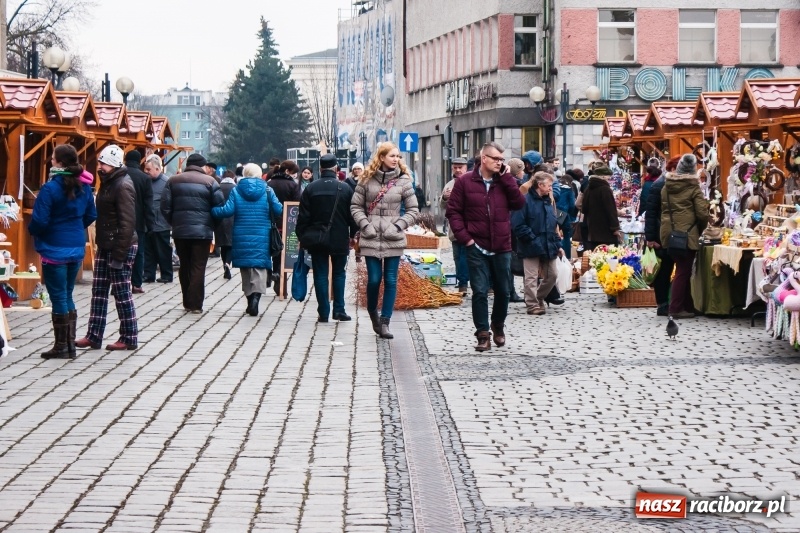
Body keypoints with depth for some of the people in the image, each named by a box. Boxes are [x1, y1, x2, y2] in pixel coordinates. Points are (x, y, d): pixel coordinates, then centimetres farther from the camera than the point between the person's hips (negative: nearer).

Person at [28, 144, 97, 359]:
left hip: (55, 250, -6)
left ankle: (61, 347, 7)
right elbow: (90, 216, 11)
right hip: (77, 249, 6)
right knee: (67, 296, 16)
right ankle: (70, 344, 17)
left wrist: (32, 231, 3)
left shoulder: (50, 188, -18)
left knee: (58, 297, 1)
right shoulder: (83, 187, 3)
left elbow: (39, 221, -18)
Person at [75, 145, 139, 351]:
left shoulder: (123, 186, -17)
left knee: (122, 292, -3)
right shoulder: (108, 183, 13)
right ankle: (93, 336, 13)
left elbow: (127, 223, -21)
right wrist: (101, 244, 16)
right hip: (105, 246, 10)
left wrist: (119, 255, -23)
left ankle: (129, 338, 6)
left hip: (120, 246, -10)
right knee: (99, 290, 9)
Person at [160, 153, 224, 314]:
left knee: (184, 266, 14)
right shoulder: (210, 182, -4)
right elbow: (220, 206, -6)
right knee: (198, 267, 0)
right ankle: (196, 304, -4)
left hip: (180, 230, 3)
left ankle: (187, 302, 18)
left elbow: (165, 207, 1)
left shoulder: (173, 181, 5)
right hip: (202, 231, -3)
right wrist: (211, 224, 8)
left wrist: (174, 223, 12)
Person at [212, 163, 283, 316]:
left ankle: (249, 298, 15)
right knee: (260, 266, -3)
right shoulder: (267, 190, -1)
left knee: (245, 266, 12)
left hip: (242, 237, 1)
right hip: (262, 237, -1)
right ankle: (256, 295, -25)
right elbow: (278, 210, -4)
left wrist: (212, 210, 7)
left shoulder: (236, 190, 1)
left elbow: (228, 210, -8)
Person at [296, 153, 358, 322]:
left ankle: (323, 313, 3)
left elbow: (303, 216, -2)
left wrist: (301, 237, 7)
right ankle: (339, 310, 5)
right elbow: (352, 214, 0)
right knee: (339, 273, 11)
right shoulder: (345, 188, -5)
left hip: (317, 239, 0)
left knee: (320, 275, 4)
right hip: (339, 238, 0)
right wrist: (353, 235, 12)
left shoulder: (311, 189, -3)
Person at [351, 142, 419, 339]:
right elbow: (356, 206, 6)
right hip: (371, 238, 0)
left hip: (393, 240, 0)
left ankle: (384, 322, 5)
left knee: (391, 280, 0)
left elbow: (413, 210, 4)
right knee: (374, 279, 0)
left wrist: (398, 226, -8)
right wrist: (365, 226, -6)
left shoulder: (404, 181, 1)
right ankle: (373, 314, 25)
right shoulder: (367, 180, 2)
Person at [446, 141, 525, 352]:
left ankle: (498, 326, 33)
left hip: (501, 247, 3)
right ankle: (483, 334, 1)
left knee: (502, 291, 13)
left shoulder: (505, 181, 5)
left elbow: (519, 203, -9)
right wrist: (464, 237, -9)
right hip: (477, 247, -3)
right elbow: (453, 211, -1)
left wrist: (506, 177, -11)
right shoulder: (465, 182, -2)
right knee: (480, 292, -4)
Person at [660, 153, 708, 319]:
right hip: (687, 234, -6)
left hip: (669, 233, 6)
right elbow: (702, 213, -10)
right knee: (683, 271, -1)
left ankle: (688, 305, 18)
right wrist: (701, 229, 7)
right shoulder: (693, 188, -8)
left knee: (683, 269, 14)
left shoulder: (666, 187, 8)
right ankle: (676, 308, -3)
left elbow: (663, 209, 11)